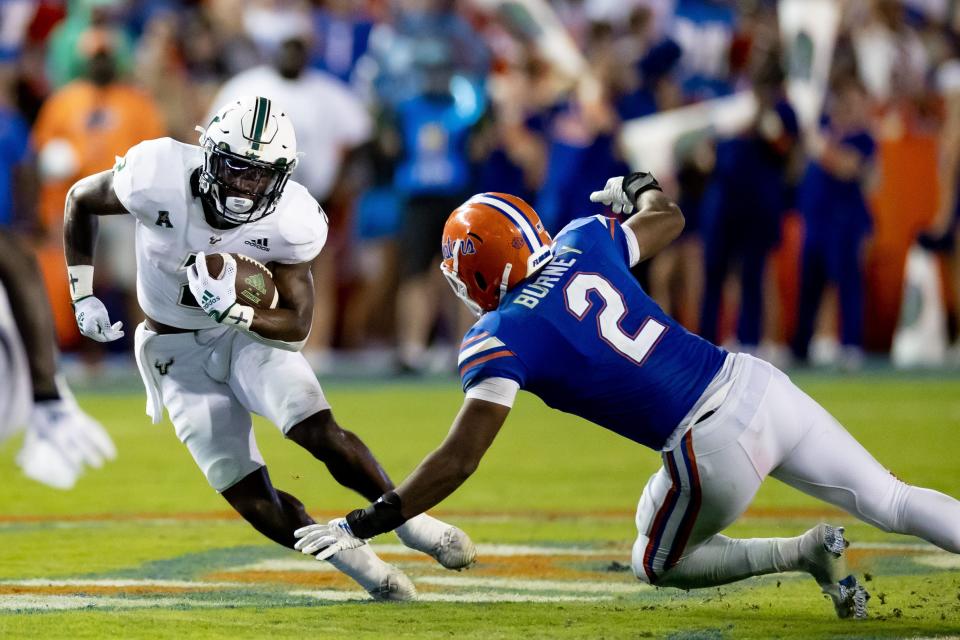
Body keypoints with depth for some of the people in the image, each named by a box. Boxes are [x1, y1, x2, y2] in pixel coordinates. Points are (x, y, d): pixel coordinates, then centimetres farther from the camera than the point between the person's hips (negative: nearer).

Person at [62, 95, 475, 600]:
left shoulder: (290, 223, -22)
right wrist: (83, 296, -10)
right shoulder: (160, 179, -27)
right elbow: (80, 201, -7)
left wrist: (234, 311, -34)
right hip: (179, 351, 0)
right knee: (250, 497, -11)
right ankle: (352, 559, 9)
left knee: (320, 434, -25)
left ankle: (407, 519, -2)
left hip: (249, 333, 0)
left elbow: (297, 326, -15)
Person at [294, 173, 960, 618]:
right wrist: (637, 188, 55)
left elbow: (457, 462, -9)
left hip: (713, 446, -6)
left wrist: (361, 525, -4)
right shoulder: (583, 243, 11)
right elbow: (669, 218, 32)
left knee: (660, 566, 22)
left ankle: (804, 553, 2)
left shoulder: (501, 339, -5)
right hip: (757, 382, 6)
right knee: (894, 501, 13)